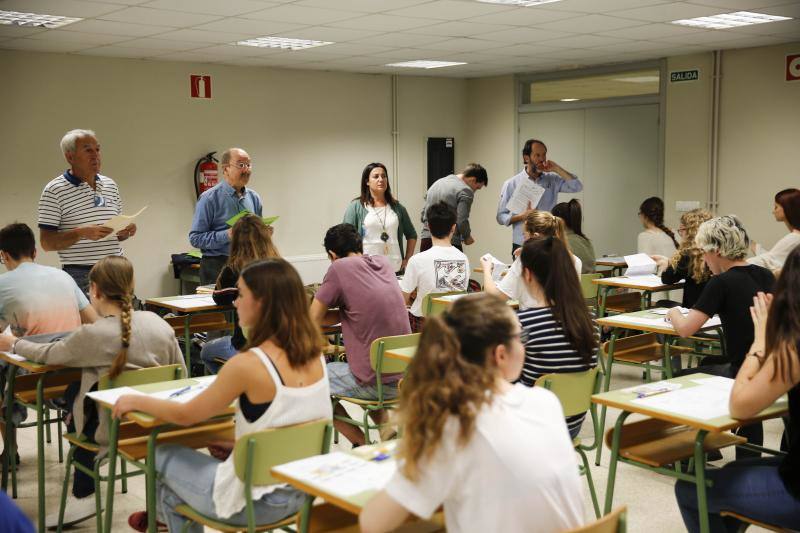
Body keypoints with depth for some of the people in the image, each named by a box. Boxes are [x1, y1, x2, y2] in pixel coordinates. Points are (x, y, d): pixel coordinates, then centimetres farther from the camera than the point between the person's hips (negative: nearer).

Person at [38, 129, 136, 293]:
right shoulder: (54, 191, -5)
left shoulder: (110, 185, 13)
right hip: (80, 278, -5)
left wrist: (126, 231, -1)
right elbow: (46, 242, -8)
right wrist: (82, 233, -21)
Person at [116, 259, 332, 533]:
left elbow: (186, 415, -8)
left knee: (163, 457, 17)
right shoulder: (314, 354, -5)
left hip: (257, 501, -6)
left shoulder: (248, 365, -24)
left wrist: (137, 401, 8)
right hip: (302, 492, 6)